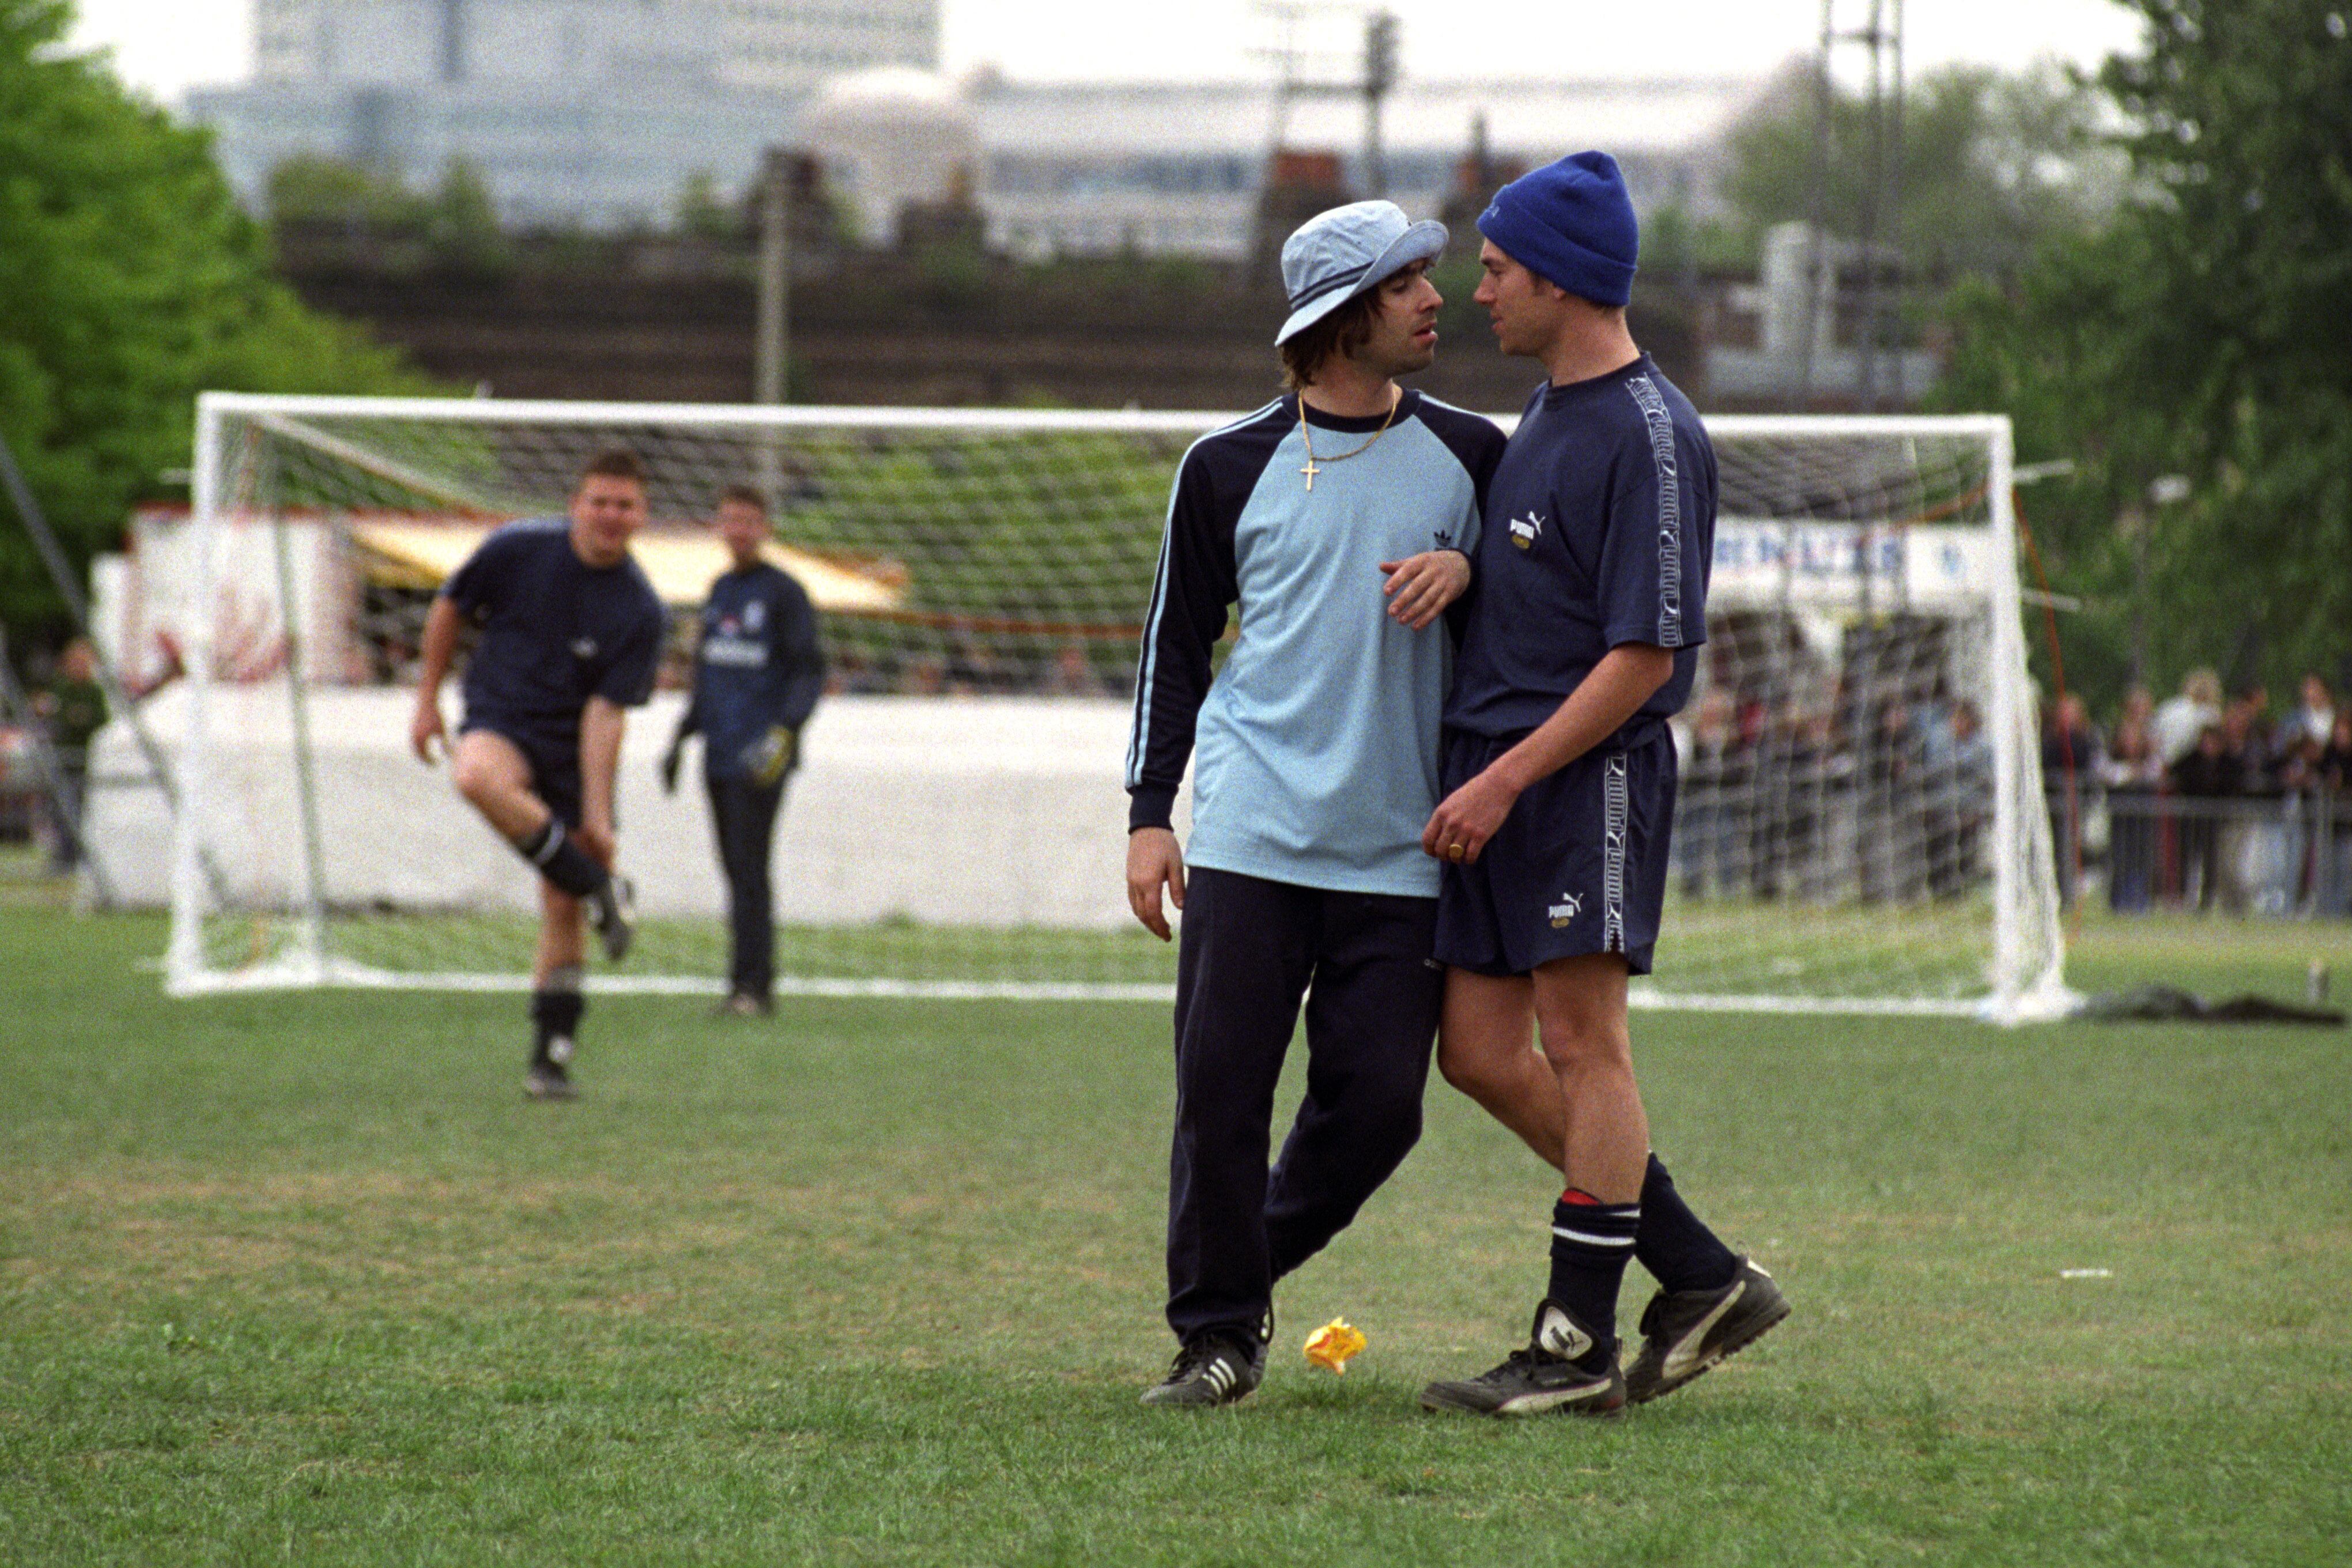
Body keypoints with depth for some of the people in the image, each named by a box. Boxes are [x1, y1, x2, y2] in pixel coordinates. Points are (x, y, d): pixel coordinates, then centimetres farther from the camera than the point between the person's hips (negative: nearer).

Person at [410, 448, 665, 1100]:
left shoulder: (640, 613, -11)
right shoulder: (518, 549, -9)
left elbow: (605, 712, -13)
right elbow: (449, 610, 8)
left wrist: (597, 816, -17)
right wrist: (427, 699, 7)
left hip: (572, 752, 1)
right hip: (499, 723, 0)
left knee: (563, 914, -4)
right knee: (480, 778, -39)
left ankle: (551, 1058, 7)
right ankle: (602, 893, -27)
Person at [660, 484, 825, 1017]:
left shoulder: (784, 593, -4)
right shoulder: (719, 592, 17)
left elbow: (810, 672, -7)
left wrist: (785, 728, -20)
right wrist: (683, 735, 23)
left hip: (759, 761, -7)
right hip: (719, 755, 7)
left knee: (749, 869, -11)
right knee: (735, 869, 6)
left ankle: (750, 985, -11)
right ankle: (755, 986, 10)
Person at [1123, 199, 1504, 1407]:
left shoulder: (1468, 455, 9)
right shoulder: (1229, 468, 5)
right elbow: (1176, 644, 10)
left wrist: (1465, 568, -4)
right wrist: (1148, 814, 3)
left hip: (1401, 851, 2)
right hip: (1251, 837, -2)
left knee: (1379, 1103, -4)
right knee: (1221, 1087, -8)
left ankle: (1253, 1270, 21)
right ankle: (1217, 1331, 4)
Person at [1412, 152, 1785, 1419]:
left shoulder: (1649, 436, -14)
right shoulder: (1545, 412, 16)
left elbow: (1646, 654, -17)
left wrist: (1506, 780, -18)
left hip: (1589, 778, -10)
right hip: (1495, 772, 10)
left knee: (1581, 1042, -7)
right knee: (1480, 1054, 7)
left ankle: (1577, 1347, -2)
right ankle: (1701, 1278, 15)